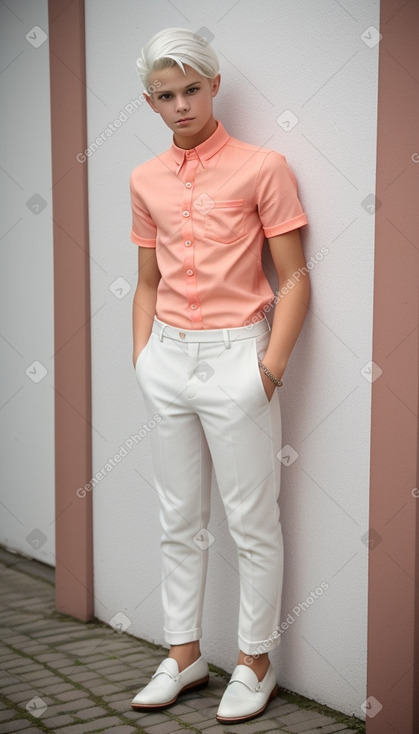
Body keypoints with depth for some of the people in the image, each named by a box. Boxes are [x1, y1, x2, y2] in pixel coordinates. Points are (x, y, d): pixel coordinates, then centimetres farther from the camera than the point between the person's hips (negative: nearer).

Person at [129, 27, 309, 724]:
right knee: (180, 522, 13)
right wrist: (143, 359, 7)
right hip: (169, 359, 5)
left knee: (253, 524, 4)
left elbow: (294, 280, -6)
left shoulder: (262, 168, -5)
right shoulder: (146, 181, 9)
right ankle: (184, 654, 27)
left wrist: (271, 367, -14)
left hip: (234, 358, -5)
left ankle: (255, 665, 19)